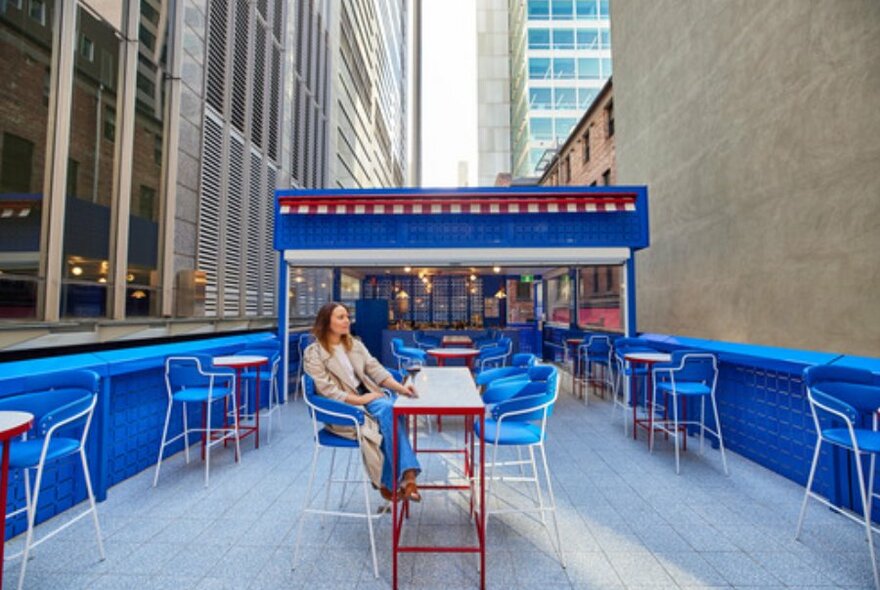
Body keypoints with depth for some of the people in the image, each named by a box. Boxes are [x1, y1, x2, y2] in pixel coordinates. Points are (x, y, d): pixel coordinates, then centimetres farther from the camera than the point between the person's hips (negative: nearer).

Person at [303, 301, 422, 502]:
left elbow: (376, 369, 3)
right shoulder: (313, 353, -5)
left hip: (367, 396, 5)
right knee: (386, 420, -28)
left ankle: (406, 475, -29)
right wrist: (359, 400, -20)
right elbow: (327, 391, -13)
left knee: (390, 409, -30)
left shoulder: (355, 344, 12)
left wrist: (400, 387, -13)